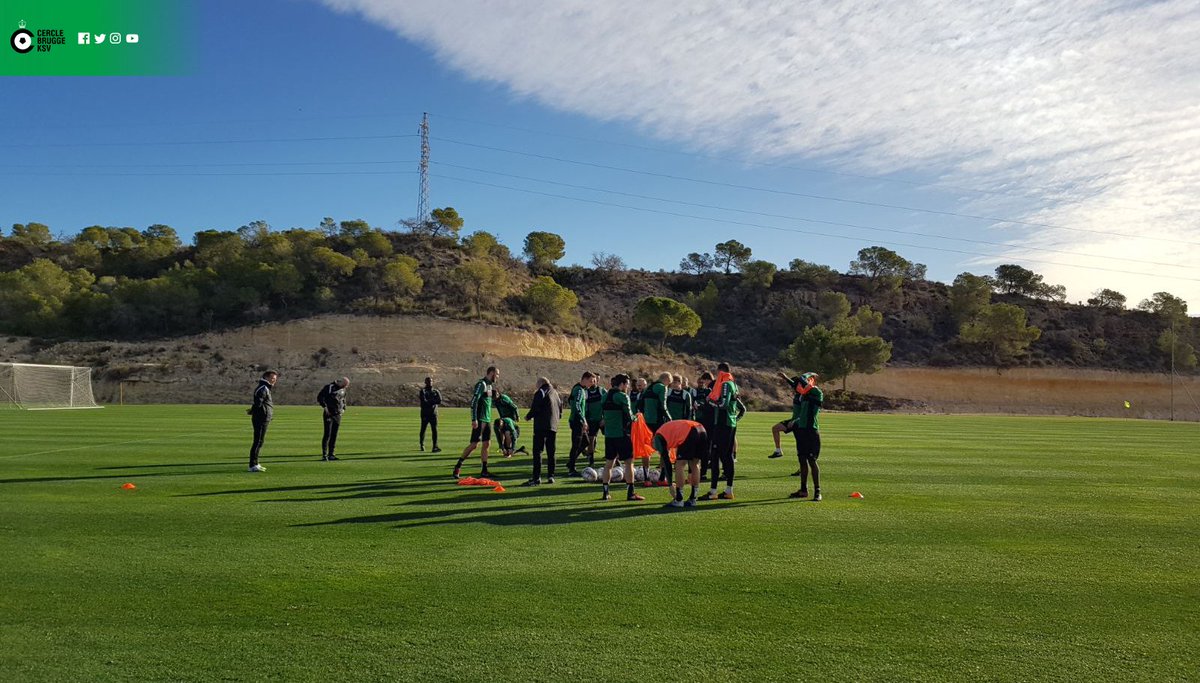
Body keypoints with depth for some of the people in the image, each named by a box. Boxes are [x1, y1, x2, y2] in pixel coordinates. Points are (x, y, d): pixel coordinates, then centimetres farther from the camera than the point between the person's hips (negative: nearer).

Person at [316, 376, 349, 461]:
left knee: (334, 435, 7)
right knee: (327, 434, -9)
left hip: (338, 414, 6)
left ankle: (331, 454, 12)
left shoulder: (343, 389, 10)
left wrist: (343, 408, 12)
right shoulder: (329, 387, -10)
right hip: (328, 414, -6)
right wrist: (324, 407, -13)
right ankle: (324, 455, -6)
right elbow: (319, 397, -9)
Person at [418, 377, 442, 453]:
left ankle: (435, 447, -9)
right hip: (425, 414, -2)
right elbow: (424, 401, -15)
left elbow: (439, 401, -6)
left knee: (435, 430, -6)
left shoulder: (436, 391, 11)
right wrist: (433, 401, -10)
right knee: (423, 430, 6)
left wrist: (429, 401, -14)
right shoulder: (423, 391, 1)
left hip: (433, 413, 2)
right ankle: (422, 446, 24)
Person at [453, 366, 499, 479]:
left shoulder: (489, 385, 16)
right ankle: (458, 466, 4)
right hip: (480, 420, -9)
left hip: (487, 420, 9)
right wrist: (474, 419, -23)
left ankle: (484, 471, 10)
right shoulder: (481, 384, -12)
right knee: (474, 444, -7)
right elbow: (474, 401, -18)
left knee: (487, 444, 6)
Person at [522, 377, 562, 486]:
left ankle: (536, 478, -14)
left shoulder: (540, 392, -6)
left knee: (537, 452, -8)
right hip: (553, 426, 7)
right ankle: (550, 476, 13)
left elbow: (535, 409, -14)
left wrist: (528, 416, 2)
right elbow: (560, 410, 20)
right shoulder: (556, 393, 17)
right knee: (551, 452, 12)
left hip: (541, 426, -7)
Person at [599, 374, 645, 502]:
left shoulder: (605, 396, 12)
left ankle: (605, 493, 13)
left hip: (608, 434, 7)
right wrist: (633, 418, 7)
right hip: (622, 434, -7)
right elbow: (629, 416, -13)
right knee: (629, 462, 0)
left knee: (609, 463, 12)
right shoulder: (622, 396, -11)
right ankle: (630, 493, 0)